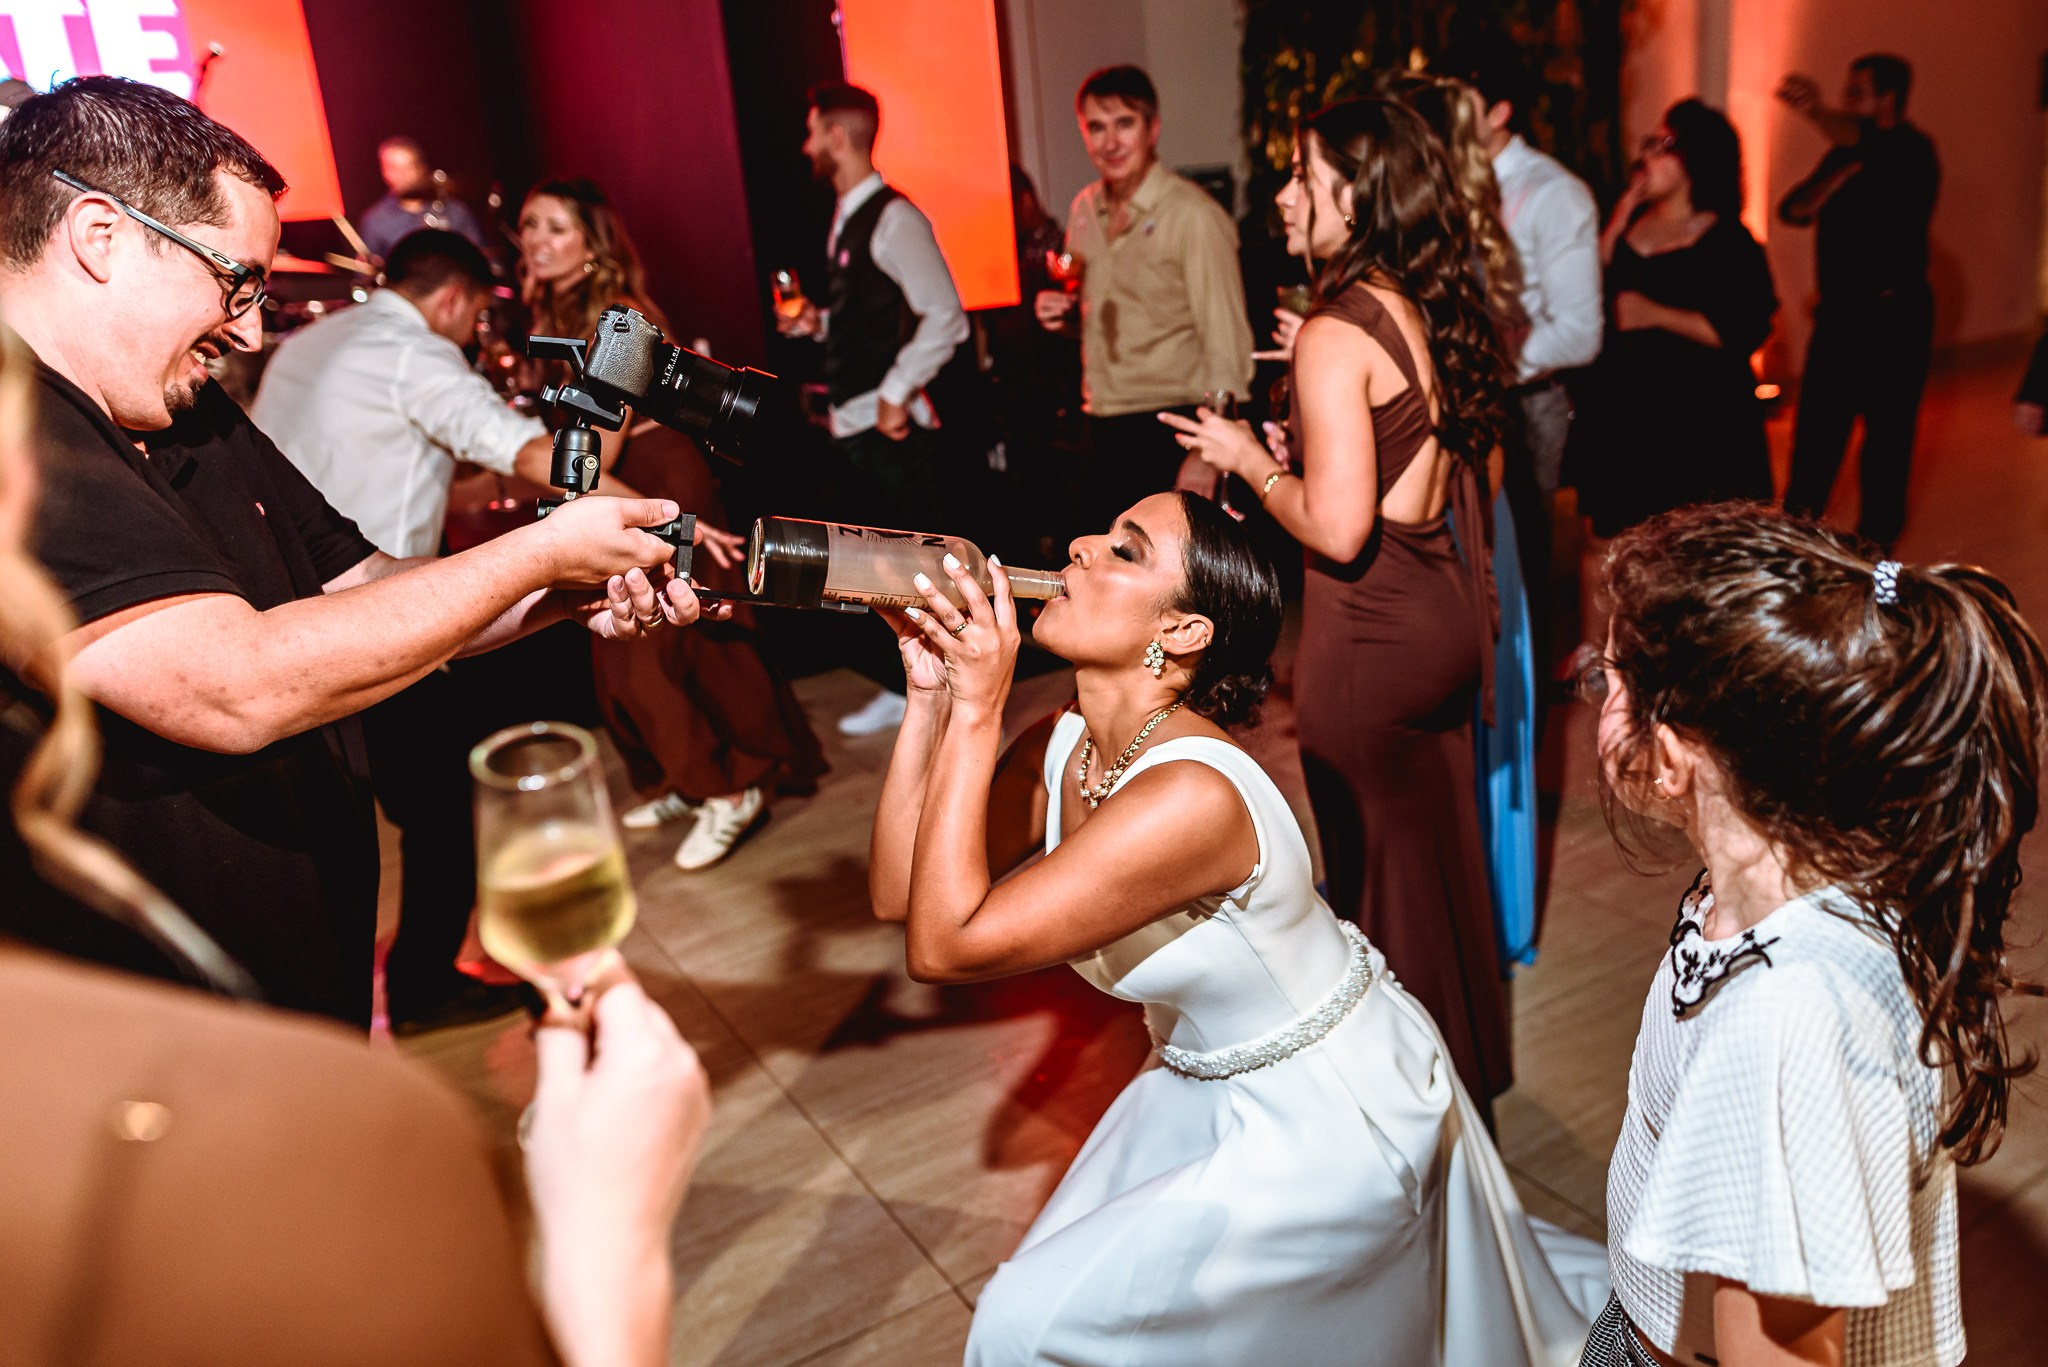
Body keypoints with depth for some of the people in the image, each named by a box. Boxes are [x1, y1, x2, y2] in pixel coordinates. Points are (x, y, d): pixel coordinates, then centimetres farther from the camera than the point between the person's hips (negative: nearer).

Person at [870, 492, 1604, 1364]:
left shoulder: (1191, 795, -37)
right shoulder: (1061, 750, -11)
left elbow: (945, 946, -36)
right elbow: (899, 893, -11)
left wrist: (977, 712, -34)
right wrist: (932, 696, -18)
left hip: (1333, 1118, -8)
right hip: (1208, 1085, 8)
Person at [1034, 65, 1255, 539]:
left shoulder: (1194, 215, -11)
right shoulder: (1085, 209, 11)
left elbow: (1226, 344, -13)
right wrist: (1064, 315, 1)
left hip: (1170, 428, -6)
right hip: (1103, 429, 7)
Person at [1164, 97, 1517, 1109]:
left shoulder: (1338, 334, -20)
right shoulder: (1433, 310, 6)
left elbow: (1337, 529, -25)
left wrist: (1251, 461, -9)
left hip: (1372, 635, -9)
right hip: (1447, 612, 9)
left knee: (1378, 874, 9)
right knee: (1443, 850, 23)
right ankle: (1468, 1062, 43)